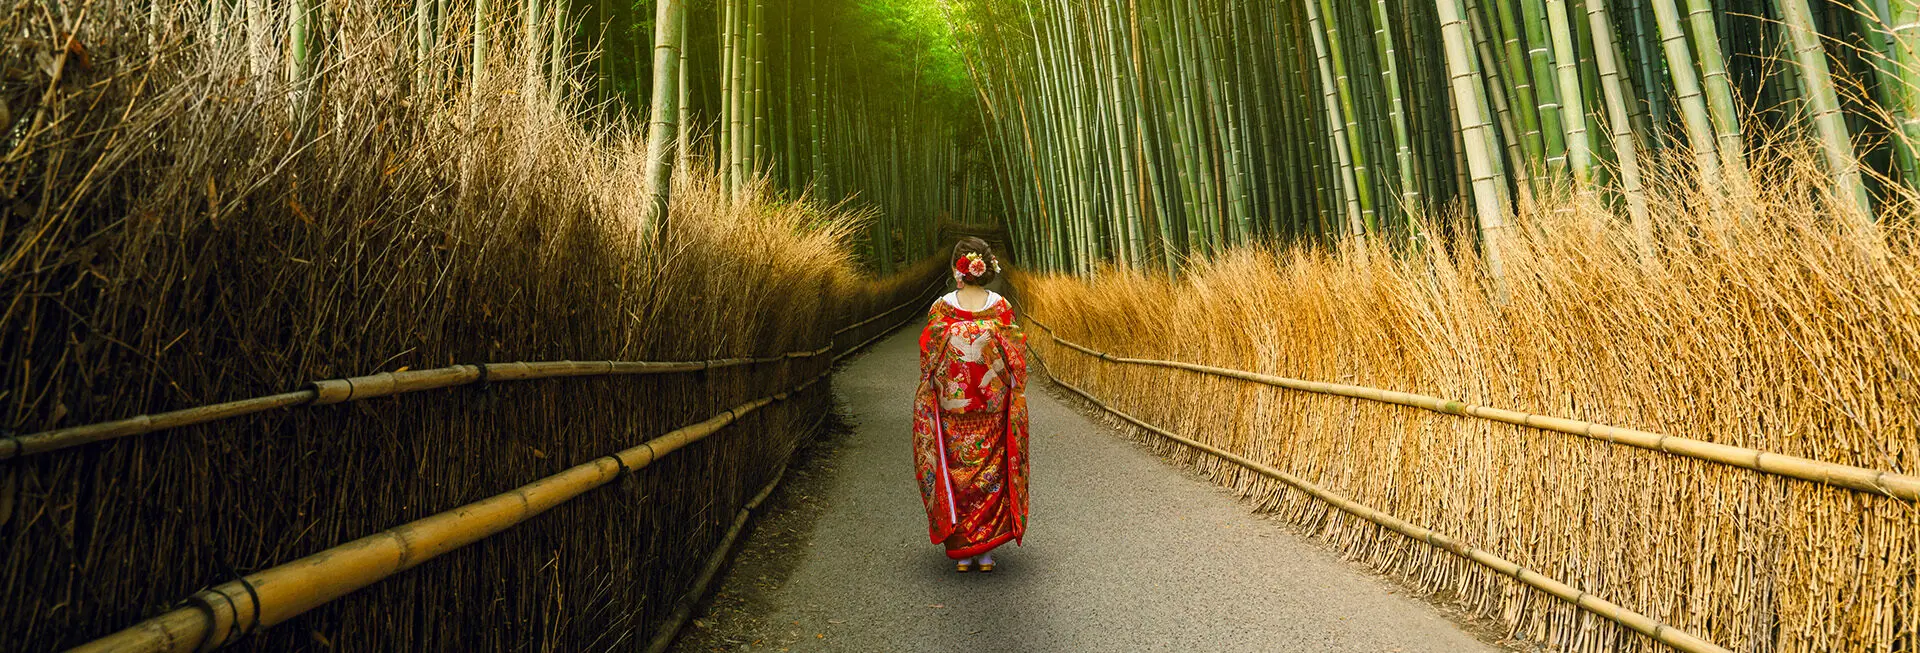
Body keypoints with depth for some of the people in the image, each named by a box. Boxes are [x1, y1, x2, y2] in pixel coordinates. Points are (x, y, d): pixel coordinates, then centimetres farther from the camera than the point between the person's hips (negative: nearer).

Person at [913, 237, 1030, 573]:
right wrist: (1013, 403, 9)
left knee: (954, 474, 11)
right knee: (990, 475, 12)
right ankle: (986, 549, 16)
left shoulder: (942, 308, -9)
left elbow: (928, 359, -3)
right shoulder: (1001, 308, -6)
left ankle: (960, 551, 16)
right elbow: (1015, 360, -2)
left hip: (950, 409, -1)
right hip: (992, 410, 1)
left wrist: (927, 403, 10)